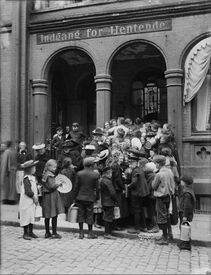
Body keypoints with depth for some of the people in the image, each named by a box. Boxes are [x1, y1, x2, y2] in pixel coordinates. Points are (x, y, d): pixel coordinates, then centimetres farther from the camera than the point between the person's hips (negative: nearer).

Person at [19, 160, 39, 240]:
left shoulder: (33, 178, 13)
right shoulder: (26, 179, -16)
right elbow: (27, 191, -23)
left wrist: (36, 197, 9)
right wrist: (34, 196, -15)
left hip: (32, 201, 9)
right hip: (26, 201, -9)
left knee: (32, 216, 13)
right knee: (26, 216, -2)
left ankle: (30, 232, 23)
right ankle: (25, 233, 7)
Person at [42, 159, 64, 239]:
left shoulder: (45, 175, 12)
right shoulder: (50, 175, -16)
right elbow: (52, 186, -23)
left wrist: (56, 185, 15)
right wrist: (59, 184, -8)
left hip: (46, 196, 9)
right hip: (52, 196, -9)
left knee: (47, 216, 11)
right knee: (54, 215, -2)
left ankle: (47, 233, 18)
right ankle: (54, 233, 2)